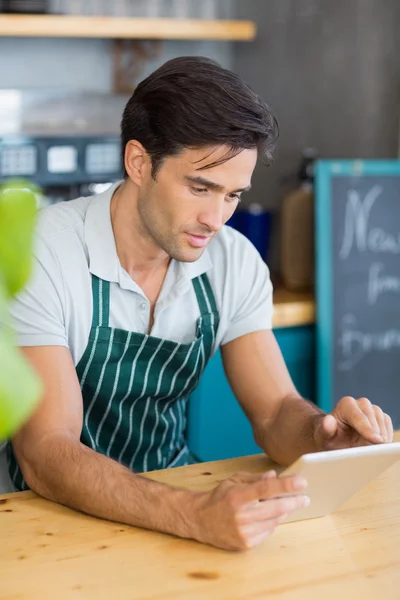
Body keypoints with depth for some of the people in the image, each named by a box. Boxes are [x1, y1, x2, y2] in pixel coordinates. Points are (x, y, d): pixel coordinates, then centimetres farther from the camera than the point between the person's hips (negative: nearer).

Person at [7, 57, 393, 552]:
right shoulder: (41, 254, -19)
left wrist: (325, 433, -25)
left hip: (174, 489, 4)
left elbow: (276, 414, -1)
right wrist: (192, 514, -40)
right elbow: (45, 455, -25)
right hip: (61, 514, -4)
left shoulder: (235, 262, -3)